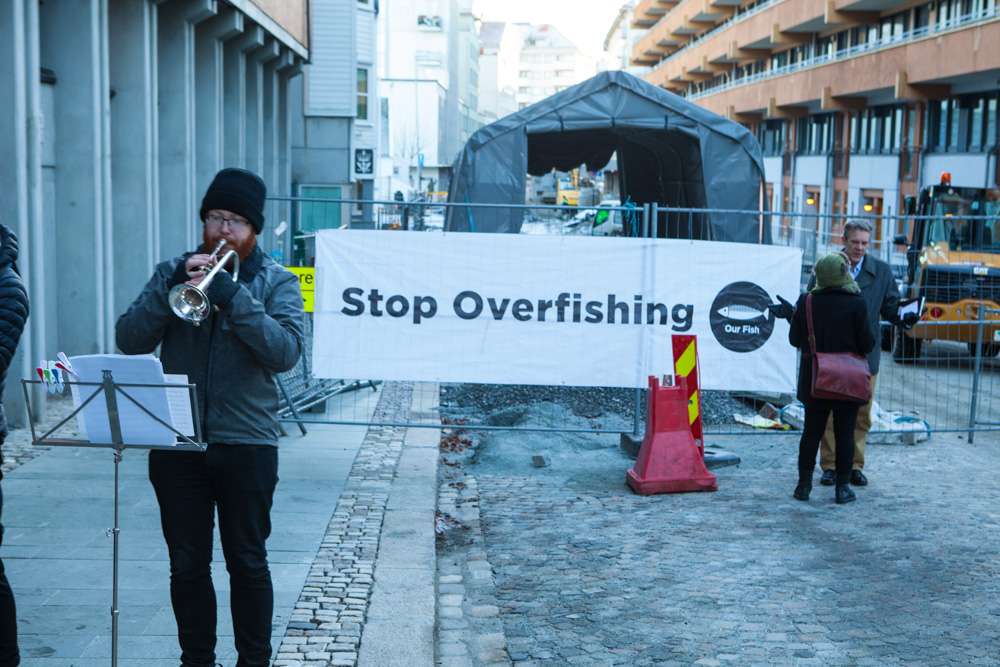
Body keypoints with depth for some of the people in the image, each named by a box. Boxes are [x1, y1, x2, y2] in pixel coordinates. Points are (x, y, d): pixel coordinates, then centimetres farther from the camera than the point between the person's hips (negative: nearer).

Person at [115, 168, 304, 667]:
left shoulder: (277, 283, 3)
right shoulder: (173, 273, 9)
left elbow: (285, 351, -14)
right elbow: (129, 339, -3)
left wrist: (233, 297, -23)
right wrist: (173, 288, -16)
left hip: (246, 444, -2)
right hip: (176, 443, 2)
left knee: (247, 564, 5)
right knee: (186, 566, 9)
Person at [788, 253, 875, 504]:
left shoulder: (805, 302, -4)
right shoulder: (856, 305, -13)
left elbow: (795, 339, 2)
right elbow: (866, 344, -11)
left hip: (813, 379, 3)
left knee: (811, 431, 11)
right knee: (845, 433, 6)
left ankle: (804, 484, 13)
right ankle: (842, 487, 9)